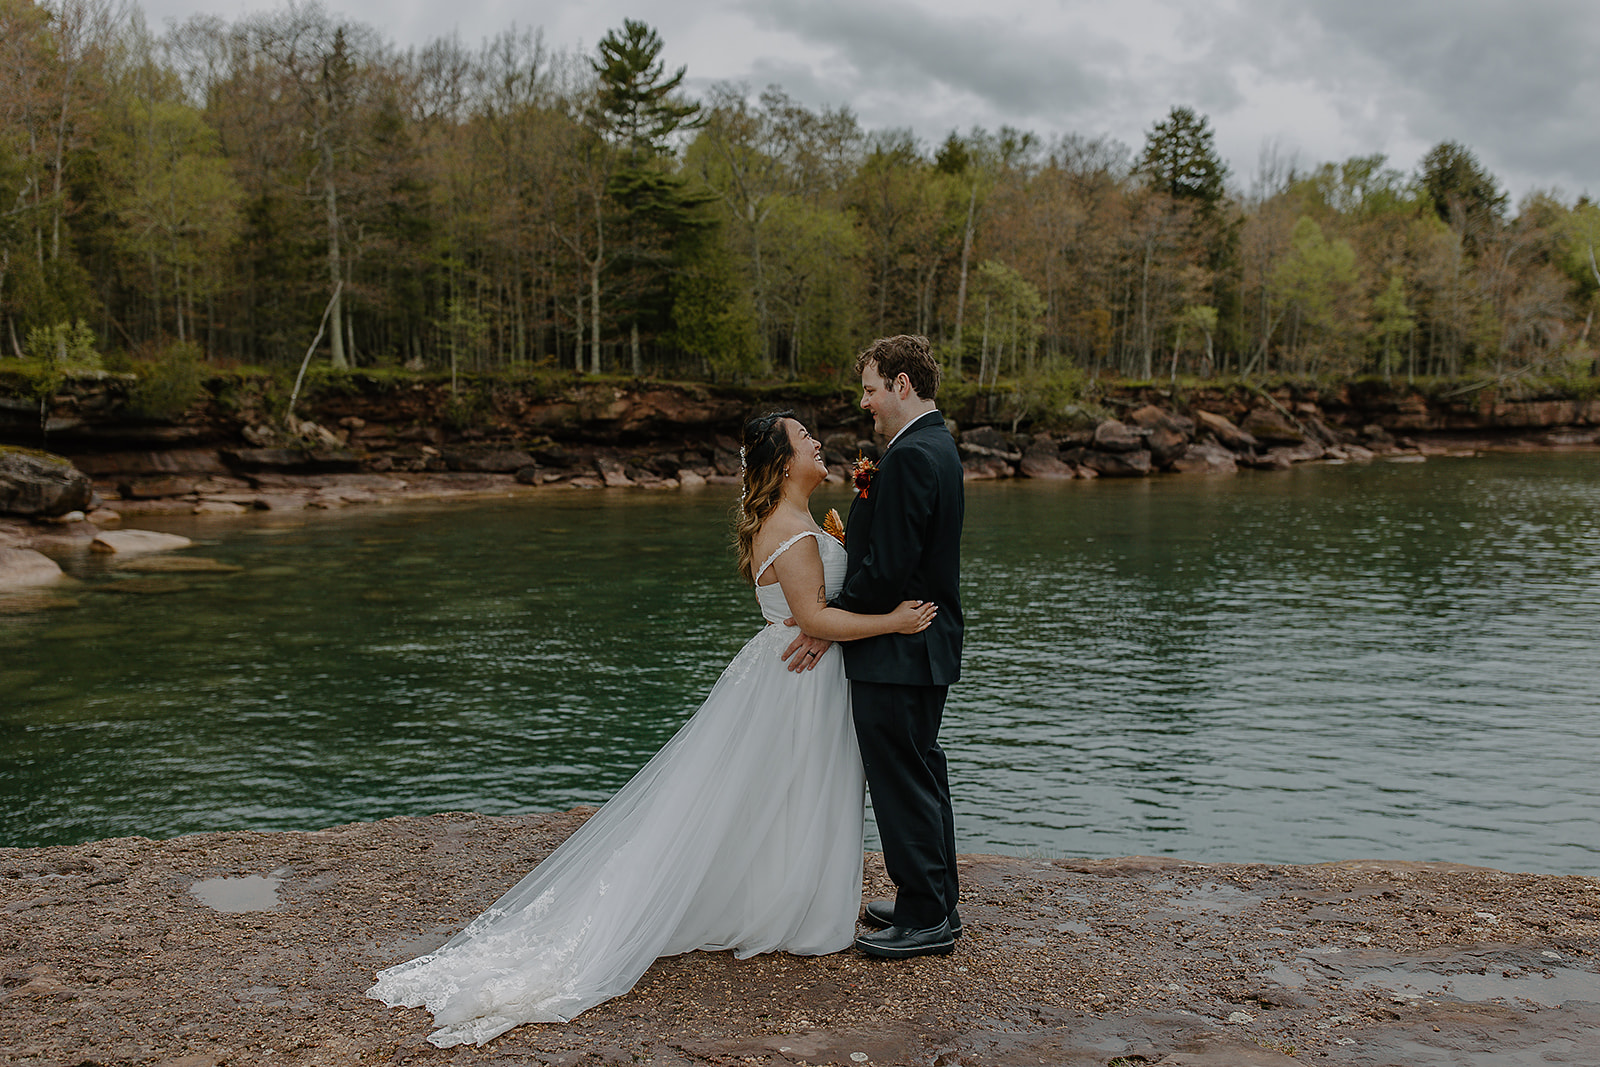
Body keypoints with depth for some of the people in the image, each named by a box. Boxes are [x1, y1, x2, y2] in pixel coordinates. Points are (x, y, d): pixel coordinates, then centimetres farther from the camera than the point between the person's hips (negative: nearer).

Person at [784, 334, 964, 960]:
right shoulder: (936, 446, 14)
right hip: (929, 644, 11)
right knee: (922, 772, 18)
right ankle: (936, 902, 30)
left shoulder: (910, 457, -20)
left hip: (898, 650, -11)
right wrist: (870, 496, 4)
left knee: (902, 780, -1)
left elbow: (888, 567, -23)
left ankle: (925, 919, 9)